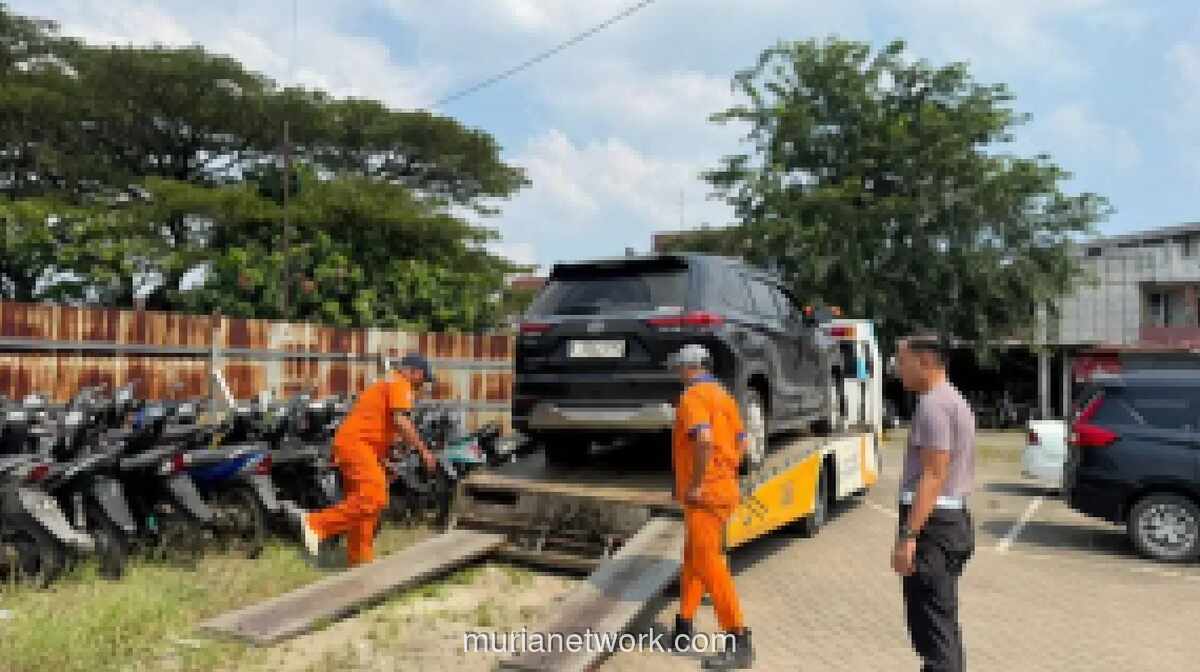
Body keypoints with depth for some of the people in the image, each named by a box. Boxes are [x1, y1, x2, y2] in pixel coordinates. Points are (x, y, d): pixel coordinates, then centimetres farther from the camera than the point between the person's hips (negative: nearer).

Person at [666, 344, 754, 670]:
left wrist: (697, 484, -22)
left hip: (704, 495, -10)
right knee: (693, 560, 18)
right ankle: (683, 631, 28)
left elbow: (704, 440, -30)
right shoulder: (723, 396, 15)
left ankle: (739, 645, -9)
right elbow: (741, 442, 21)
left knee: (709, 564, -10)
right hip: (723, 488, 10)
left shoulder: (693, 397, -14)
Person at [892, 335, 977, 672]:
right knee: (944, 623, 20)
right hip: (955, 518, 10)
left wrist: (908, 535, -23)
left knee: (931, 628, -5)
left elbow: (934, 475, -22)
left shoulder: (933, 404, -16)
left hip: (932, 522, -10)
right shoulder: (955, 400, 17)